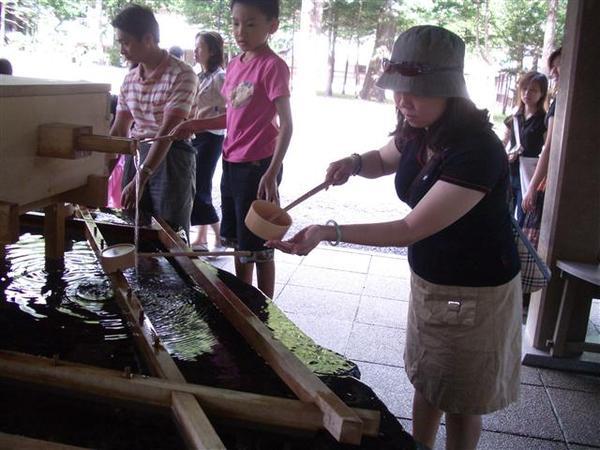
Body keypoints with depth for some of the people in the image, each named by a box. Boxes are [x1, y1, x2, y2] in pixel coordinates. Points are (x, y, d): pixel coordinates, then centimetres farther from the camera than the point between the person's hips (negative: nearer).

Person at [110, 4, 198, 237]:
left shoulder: (181, 75, -13)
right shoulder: (130, 79, 9)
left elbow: (167, 132, -21)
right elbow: (119, 130, 13)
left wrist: (140, 179, -26)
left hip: (171, 159, -6)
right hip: (135, 155, 6)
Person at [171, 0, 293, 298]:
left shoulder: (273, 66, -13)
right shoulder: (234, 65, 10)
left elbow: (286, 125, -17)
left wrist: (271, 173, -25)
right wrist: (193, 125, 5)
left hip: (257, 166, -8)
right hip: (231, 164, 8)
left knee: (258, 246, 2)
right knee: (237, 241, 18)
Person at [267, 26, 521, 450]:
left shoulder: (477, 151, -30)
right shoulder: (419, 133, -6)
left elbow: (411, 229, -29)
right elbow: (384, 160, 17)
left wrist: (328, 232, -32)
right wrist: (354, 163, -7)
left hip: (475, 293, -7)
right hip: (428, 279, 7)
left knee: (460, 402, 12)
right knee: (425, 384, 22)